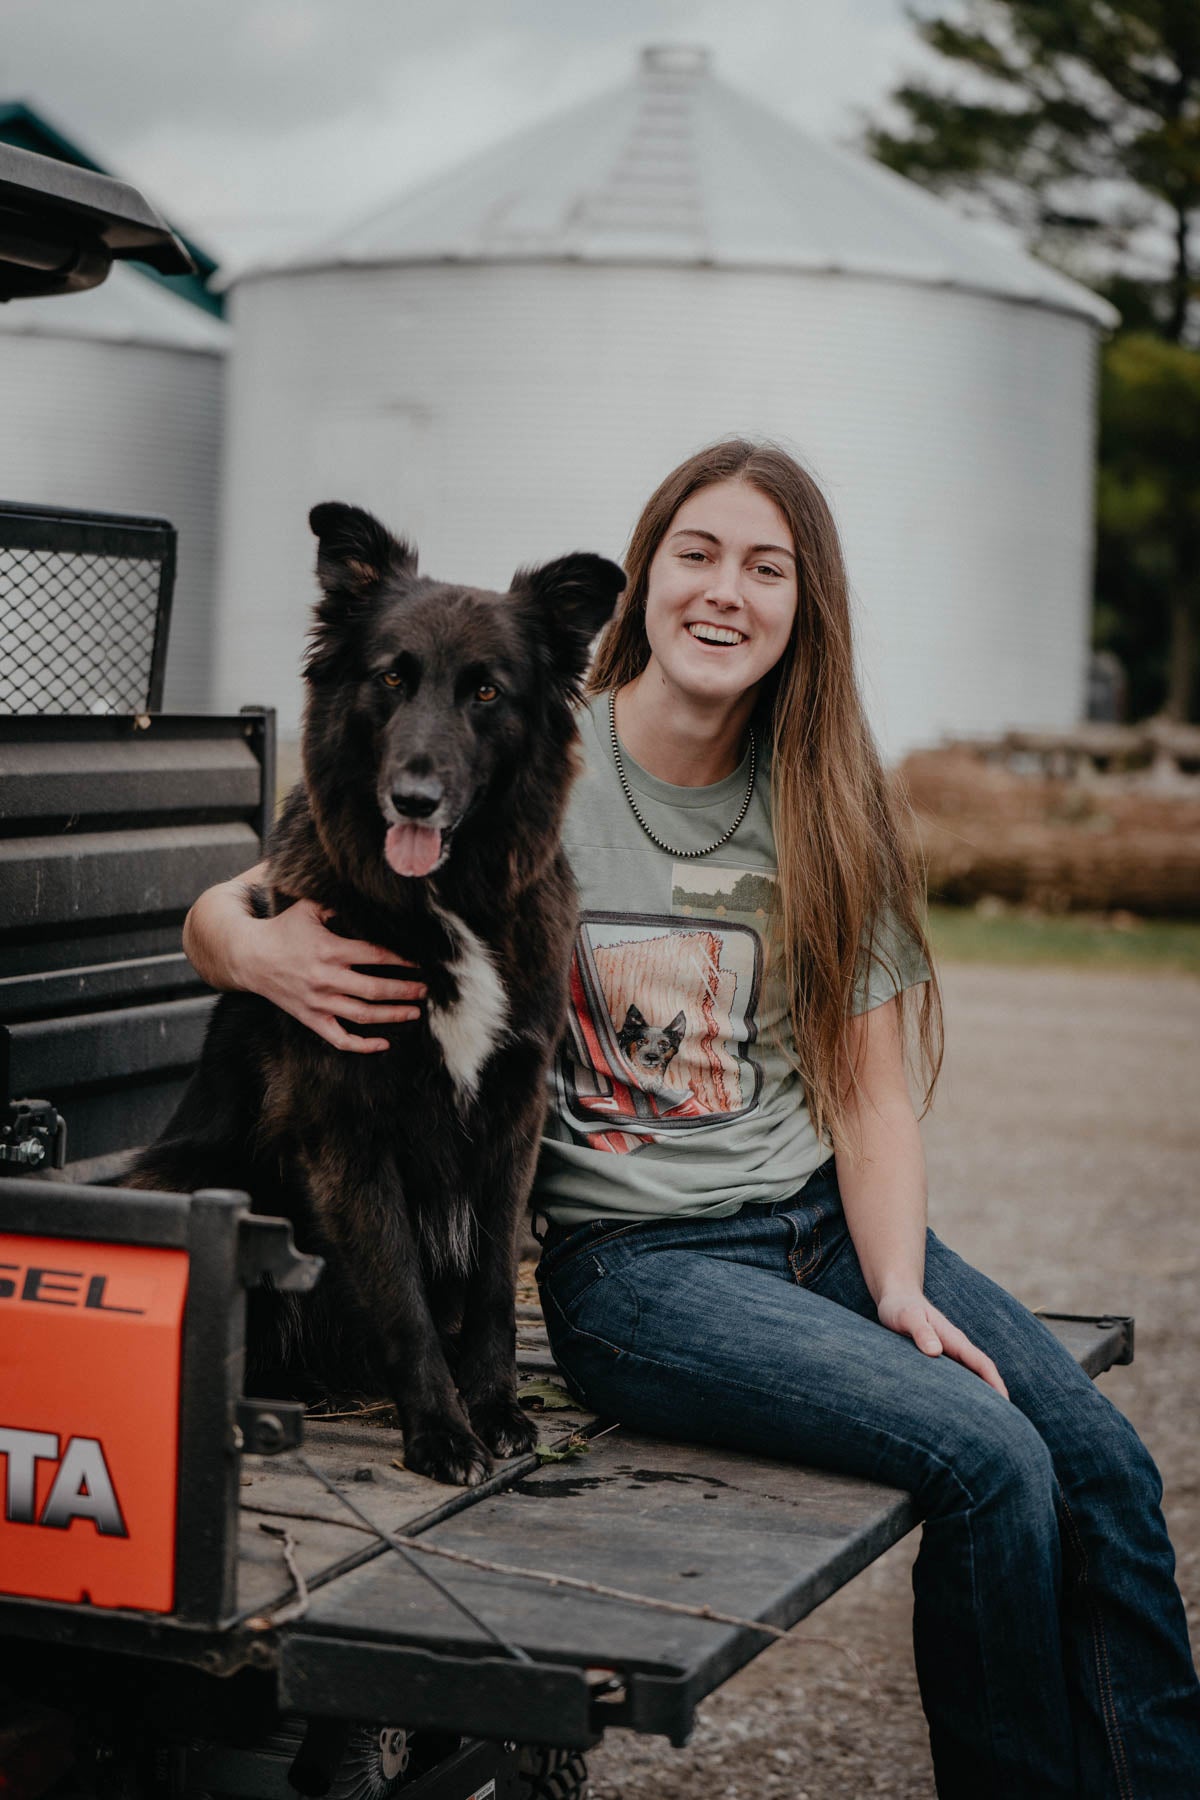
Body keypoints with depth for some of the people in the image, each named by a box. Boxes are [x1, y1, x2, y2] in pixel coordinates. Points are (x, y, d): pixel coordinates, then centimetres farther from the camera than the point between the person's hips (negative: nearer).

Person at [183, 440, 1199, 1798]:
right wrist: (260, 951, -28)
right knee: (990, 1459, -23)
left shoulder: (823, 813, 8)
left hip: (823, 1222, 5)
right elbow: (218, 913, -3)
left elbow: (866, 1086, 8)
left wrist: (899, 1288, -8)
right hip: (633, 1262, -5)